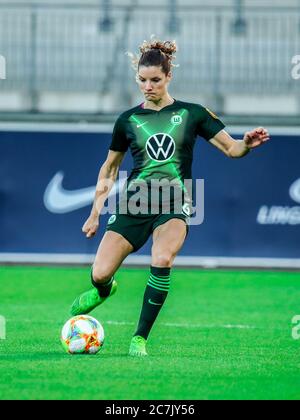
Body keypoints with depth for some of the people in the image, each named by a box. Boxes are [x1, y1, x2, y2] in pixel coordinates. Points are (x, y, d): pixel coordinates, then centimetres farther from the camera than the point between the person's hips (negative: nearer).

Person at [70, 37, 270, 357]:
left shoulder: (192, 114, 3)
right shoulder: (128, 120, 7)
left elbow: (231, 148, 2)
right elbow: (110, 168, 18)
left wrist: (247, 143, -21)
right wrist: (95, 212, 15)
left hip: (174, 204, -2)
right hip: (135, 202, 2)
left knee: (162, 259, -33)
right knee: (99, 274, -12)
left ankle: (140, 339, -20)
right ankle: (104, 290, 30)